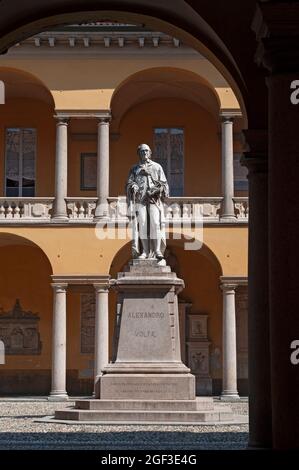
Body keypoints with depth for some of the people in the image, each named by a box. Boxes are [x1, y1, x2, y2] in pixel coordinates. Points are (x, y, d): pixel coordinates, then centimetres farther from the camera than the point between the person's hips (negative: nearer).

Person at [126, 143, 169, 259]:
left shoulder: (157, 167, 14)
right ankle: (145, 252, -6)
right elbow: (129, 184, 11)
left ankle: (157, 251, -15)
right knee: (142, 225, -7)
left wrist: (159, 189, -9)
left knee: (155, 223, -14)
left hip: (154, 199, -1)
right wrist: (132, 186, -12)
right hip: (140, 199, 1)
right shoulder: (134, 169, 16)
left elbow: (164, 183, 12)